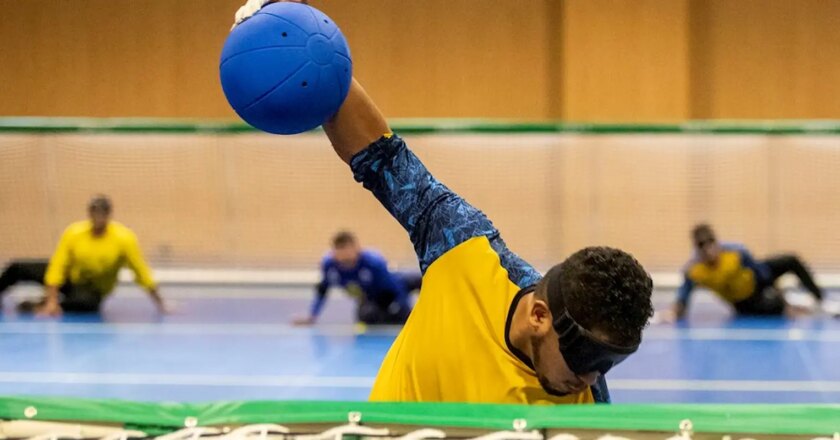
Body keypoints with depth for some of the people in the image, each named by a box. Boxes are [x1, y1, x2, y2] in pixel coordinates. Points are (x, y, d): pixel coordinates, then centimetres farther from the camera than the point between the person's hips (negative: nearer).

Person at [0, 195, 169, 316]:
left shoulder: (125, 238, -22)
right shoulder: (73, 233, -18)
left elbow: (141, 273, -17)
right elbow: (56, 268, -19)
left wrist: (160, 303, -16)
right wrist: (52, 301, -27)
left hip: (93, 290, -2)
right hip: (70, 276, 2)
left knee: (87, 303, -41)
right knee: (17, 268, -6)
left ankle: (39, 307, -21)